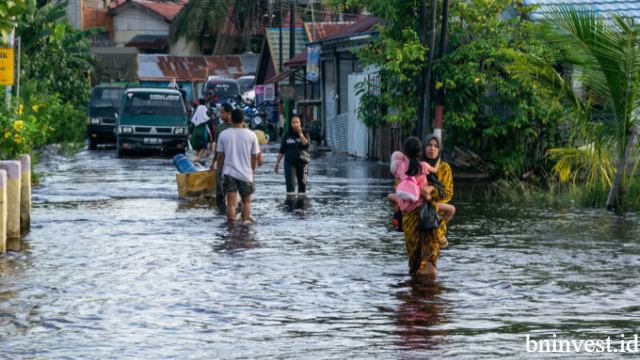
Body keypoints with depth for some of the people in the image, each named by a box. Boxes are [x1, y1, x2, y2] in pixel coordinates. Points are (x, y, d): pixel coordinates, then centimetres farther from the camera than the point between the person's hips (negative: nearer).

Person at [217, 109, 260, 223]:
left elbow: (220, 155, 3)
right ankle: (245, 220, 11)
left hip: (229, 174, 0)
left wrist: (222, 171, 15)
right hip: (246, 173, 0)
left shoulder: (223, 135, -2)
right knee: (246, 202, 16)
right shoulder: (251, 135, -3)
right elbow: (254, 156, 2)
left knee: (231, 204, 0)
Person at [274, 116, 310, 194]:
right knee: (290, 185, -12)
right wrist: (277, 163, 5)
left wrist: (300, 134, -17)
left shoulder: (304, 134, 2)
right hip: (290, 162, -1)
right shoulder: (287, 135, 3)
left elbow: (306, 145, -16)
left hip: (302, 162, 1)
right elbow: (282, 151, 7)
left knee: (302, 185, 4)